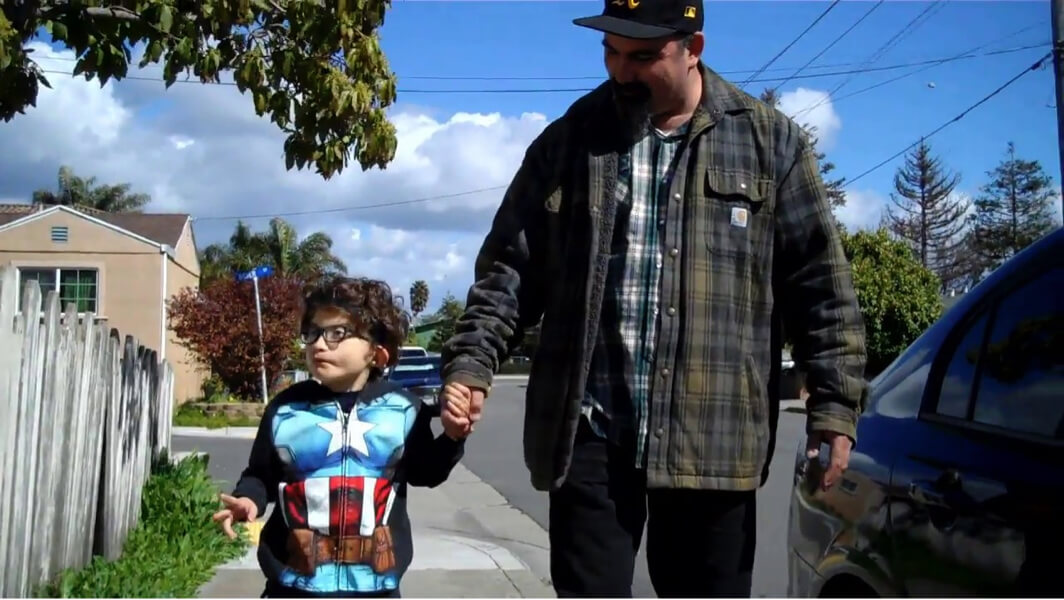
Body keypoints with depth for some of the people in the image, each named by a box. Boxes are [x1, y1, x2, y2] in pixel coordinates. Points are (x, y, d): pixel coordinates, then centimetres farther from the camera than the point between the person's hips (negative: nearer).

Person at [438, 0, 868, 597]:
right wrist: (471, 363, -7)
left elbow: (820, 284, 3)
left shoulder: (772, 142, 4)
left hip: (714, 440, 0)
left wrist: (835, 405, -4)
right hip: (591, 433, 1)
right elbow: (511, 270, 7)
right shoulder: (568, 140, 7)